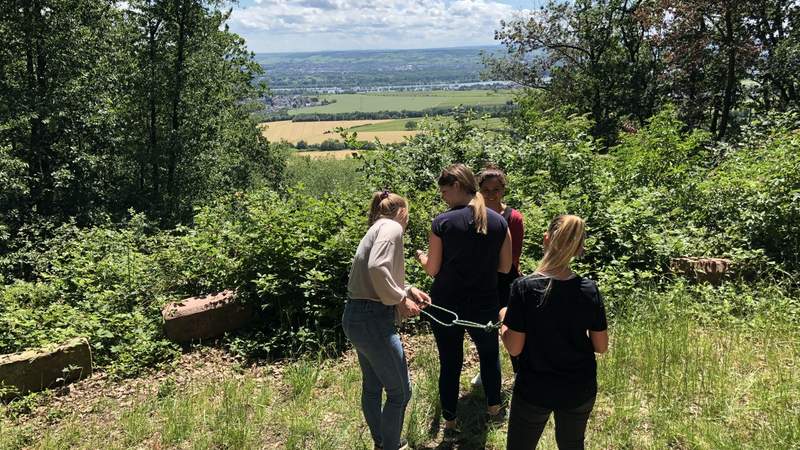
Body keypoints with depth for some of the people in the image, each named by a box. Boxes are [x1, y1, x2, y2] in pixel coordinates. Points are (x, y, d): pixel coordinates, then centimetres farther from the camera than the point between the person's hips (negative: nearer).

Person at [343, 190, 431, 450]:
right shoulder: (392, 226, -10)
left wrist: (408, 291, 12)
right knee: (399, 392, 5)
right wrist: (400, 300, -16)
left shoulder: (377, 229, 18)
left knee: (372, 386, 24)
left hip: (355, 318, 10)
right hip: (373, 321, -10)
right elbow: (377, 267, -27)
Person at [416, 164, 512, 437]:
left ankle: (450, 425, 23)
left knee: (450, 363, 12)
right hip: (484, 305, 2)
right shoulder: (498, 222, -5)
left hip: (447, 306, -2)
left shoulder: (442, 222, -14)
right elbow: (505, 267, 2)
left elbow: (433, 269, -8)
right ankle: (494, 408, 42)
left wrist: (421, 257, 13)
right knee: (490, 354, 26)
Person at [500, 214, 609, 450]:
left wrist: (504, 320, 1)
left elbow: (514, 348, -16)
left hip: (534, 390, -3)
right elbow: (601, 346, -4)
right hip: (580, 391, 3)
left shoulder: (524, 287, -21)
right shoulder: (589, 290, -12)